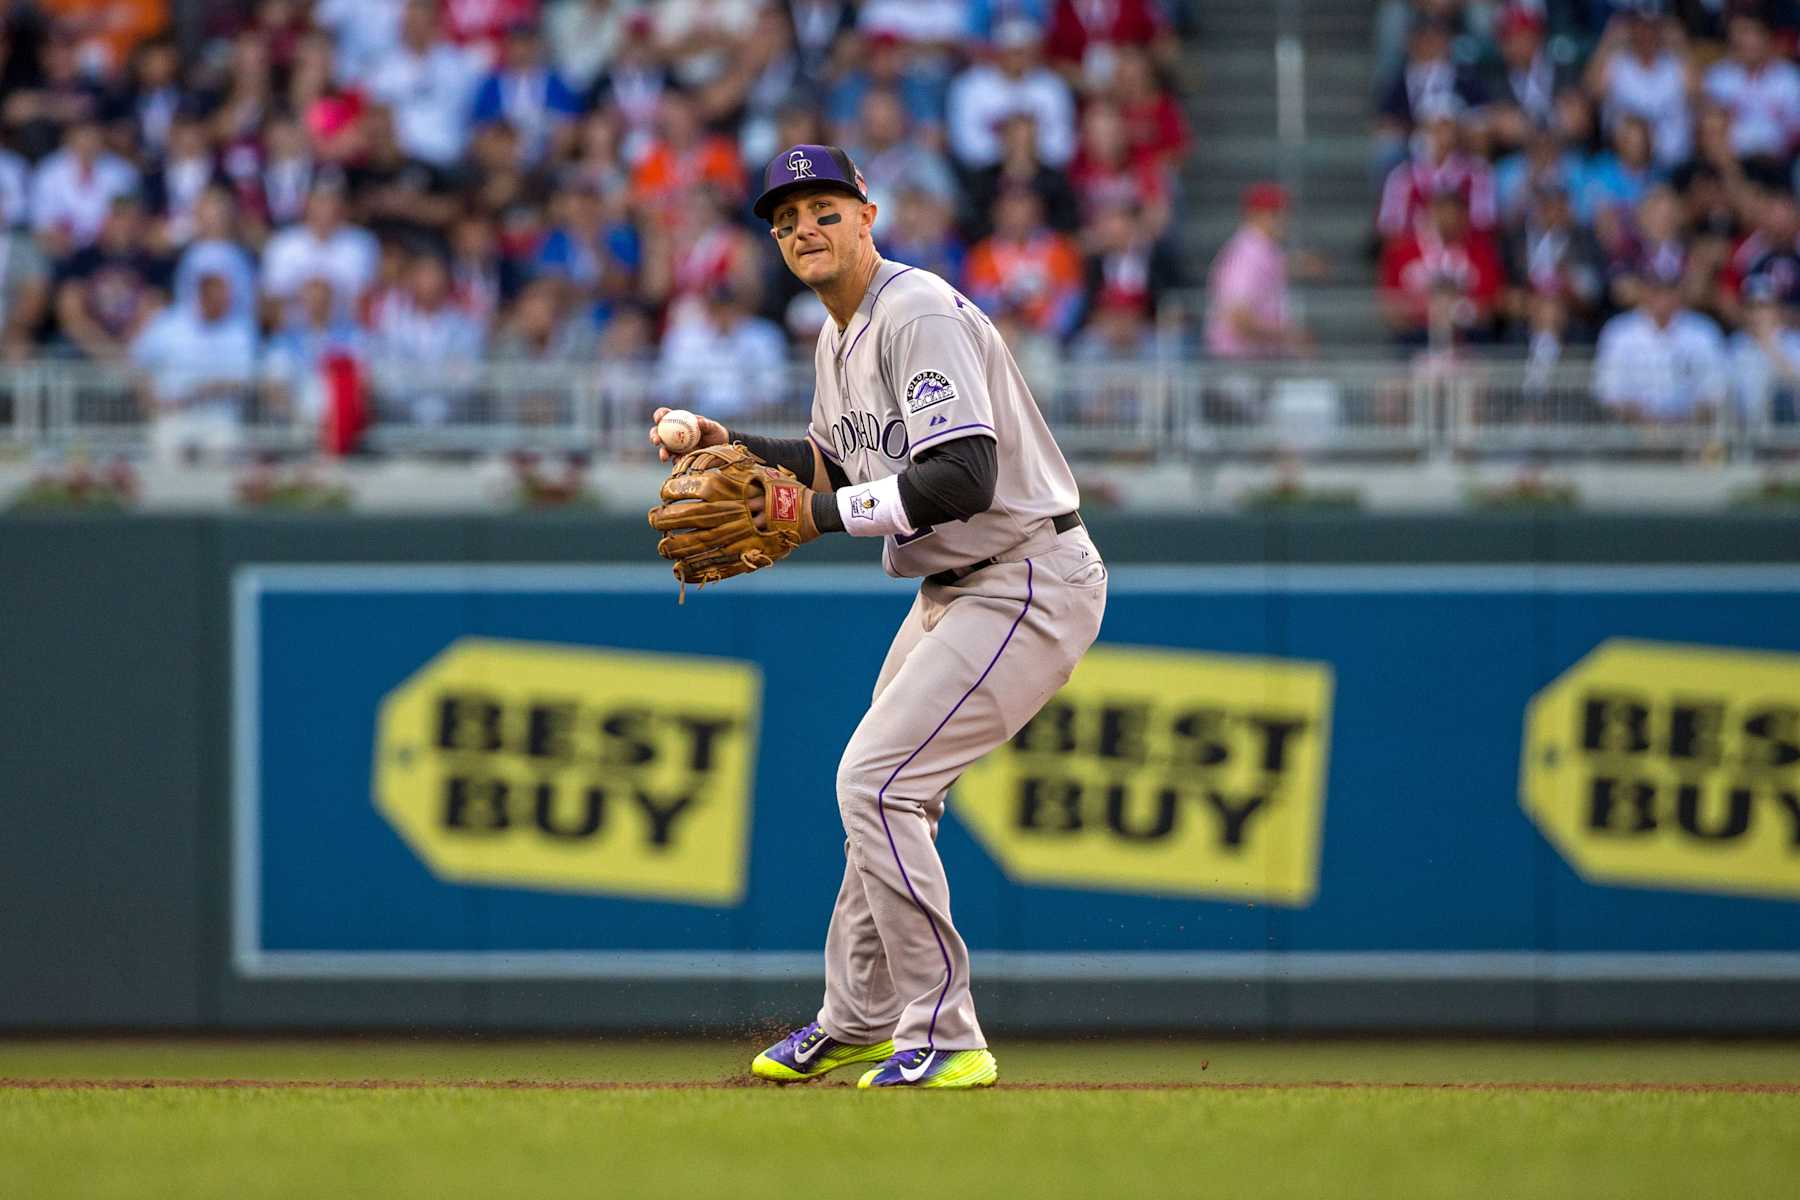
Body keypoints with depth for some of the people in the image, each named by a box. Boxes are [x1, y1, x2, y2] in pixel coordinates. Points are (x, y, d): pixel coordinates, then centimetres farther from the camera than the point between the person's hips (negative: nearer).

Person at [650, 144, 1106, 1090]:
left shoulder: (919, 316, -21)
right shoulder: (839, 337, 11)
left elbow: (964, 478, -31)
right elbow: (838, 465, 25)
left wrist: (817, 514, -28)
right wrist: (730, 446, 11)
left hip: (1028, 583, -11)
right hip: (953, 589, 11)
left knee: (874, 781, -16)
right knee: (884, 788, 20)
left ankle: (944, 1039, -10)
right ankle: (856, 1022, 36)